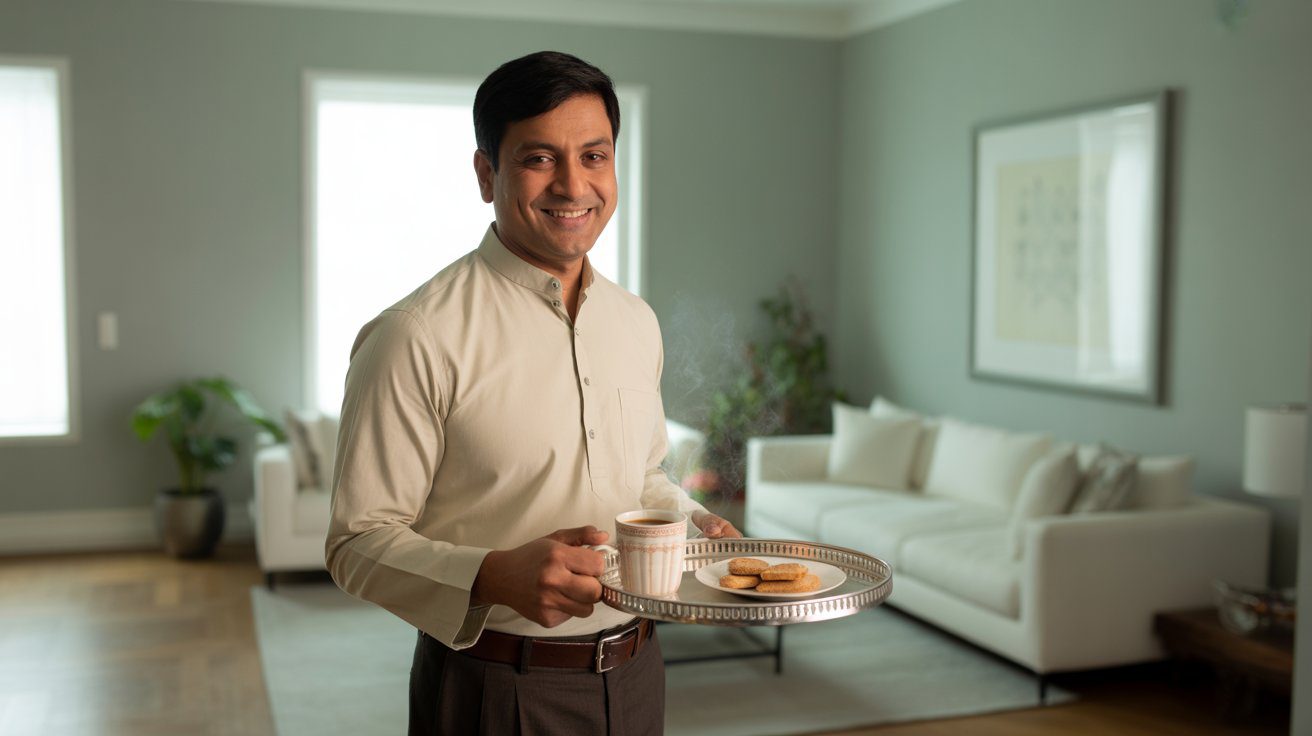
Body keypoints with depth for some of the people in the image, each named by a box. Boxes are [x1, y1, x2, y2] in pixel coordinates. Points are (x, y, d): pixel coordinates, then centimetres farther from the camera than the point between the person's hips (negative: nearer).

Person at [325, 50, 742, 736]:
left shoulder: (636, 323, 4)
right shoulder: (416, 338, -17)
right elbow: (359, 544, -16)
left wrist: (698, 524, -2)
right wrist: (497, 577, -32)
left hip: (634, 675, 6)